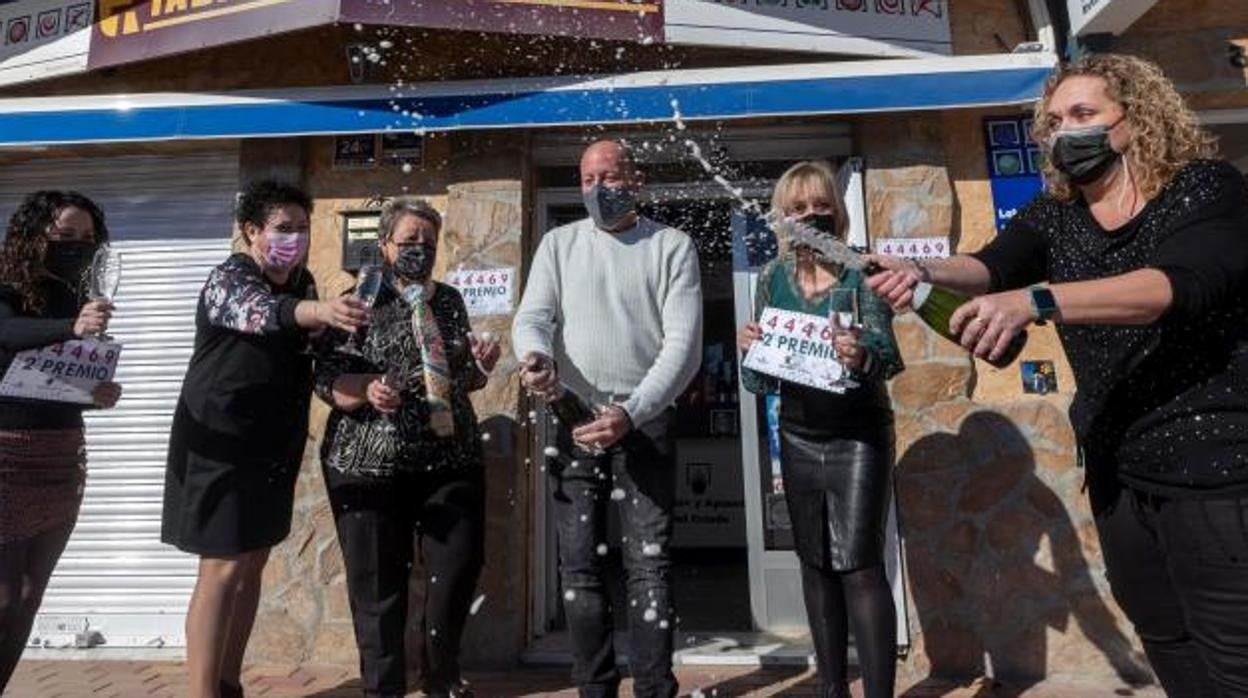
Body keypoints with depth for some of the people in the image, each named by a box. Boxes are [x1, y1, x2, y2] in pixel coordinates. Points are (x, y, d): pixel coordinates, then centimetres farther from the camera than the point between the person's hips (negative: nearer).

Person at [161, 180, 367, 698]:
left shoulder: (302, 283, 9)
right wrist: (319, 311, -56)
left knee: (252, 565, 12)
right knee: (223, 569, -5)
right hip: (221, 444, -7)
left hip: (275, 445, 7)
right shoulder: (228, 278, -13)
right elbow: (259, 311, -37)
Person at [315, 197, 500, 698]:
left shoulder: (449, 300, 12)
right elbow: (325, 376, -6)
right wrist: (366, 391, -24)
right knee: (378, 580, 6)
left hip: (451, 456, 4)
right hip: (369, 460, -3)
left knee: (458, 567, 7)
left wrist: (479, 368, -3)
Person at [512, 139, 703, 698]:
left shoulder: (672, 246, 0)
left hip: (646, 425, -2)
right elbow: (532, 317, 0)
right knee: (579, 567, 8)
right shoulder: (559, 244, 9)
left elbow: (684, 343, -9)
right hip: (574, 424, 3)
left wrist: (631, 413, -22)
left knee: (648, 567, -1)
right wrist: (536, 355, -25)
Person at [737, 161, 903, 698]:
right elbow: (759, 382, 4)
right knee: (815, 563, 12)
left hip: (859, 435, -4)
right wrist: (750, 351, -18)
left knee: (859, 564, -7)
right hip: (798, 437, 4)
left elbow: (888, 357, -15)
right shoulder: (772, 277, 3)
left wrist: (862, 357, -37)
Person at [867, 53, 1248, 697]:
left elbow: (1179, 283, -28)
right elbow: (990, 266, -15)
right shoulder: (1052, 218, 4)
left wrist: (1036, 300, -42)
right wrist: (923, 271, -36)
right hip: (1119, 470, 5)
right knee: (1167, 646, 19)